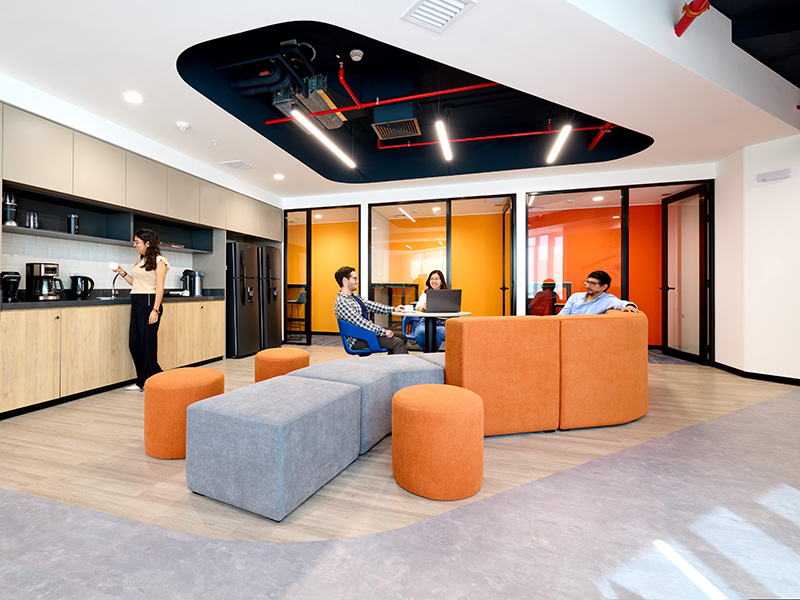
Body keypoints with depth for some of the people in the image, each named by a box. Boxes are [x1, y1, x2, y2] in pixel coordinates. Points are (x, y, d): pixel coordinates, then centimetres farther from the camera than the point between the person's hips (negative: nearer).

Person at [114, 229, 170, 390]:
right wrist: (123, 273, 14)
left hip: (149, 302, -8)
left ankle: (145, 382, 11)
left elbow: (159, 287, -12)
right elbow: (135, 283, 21)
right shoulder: (138, 261, 18)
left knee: (147, 342, -1)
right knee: (134, 343, 8)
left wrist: (155, 310, -18)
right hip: (136, 302, 8)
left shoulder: (158, 261, -6)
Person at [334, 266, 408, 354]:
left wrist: (393, 309, 16)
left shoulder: (354, 296, 12)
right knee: (397, 343, -23)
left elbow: (370, 305, 19)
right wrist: (383, 331, -25)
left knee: (402, 337, 11)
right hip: (358, 340, -10)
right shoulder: (341, 302, -20)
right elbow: (360, 322, -25)